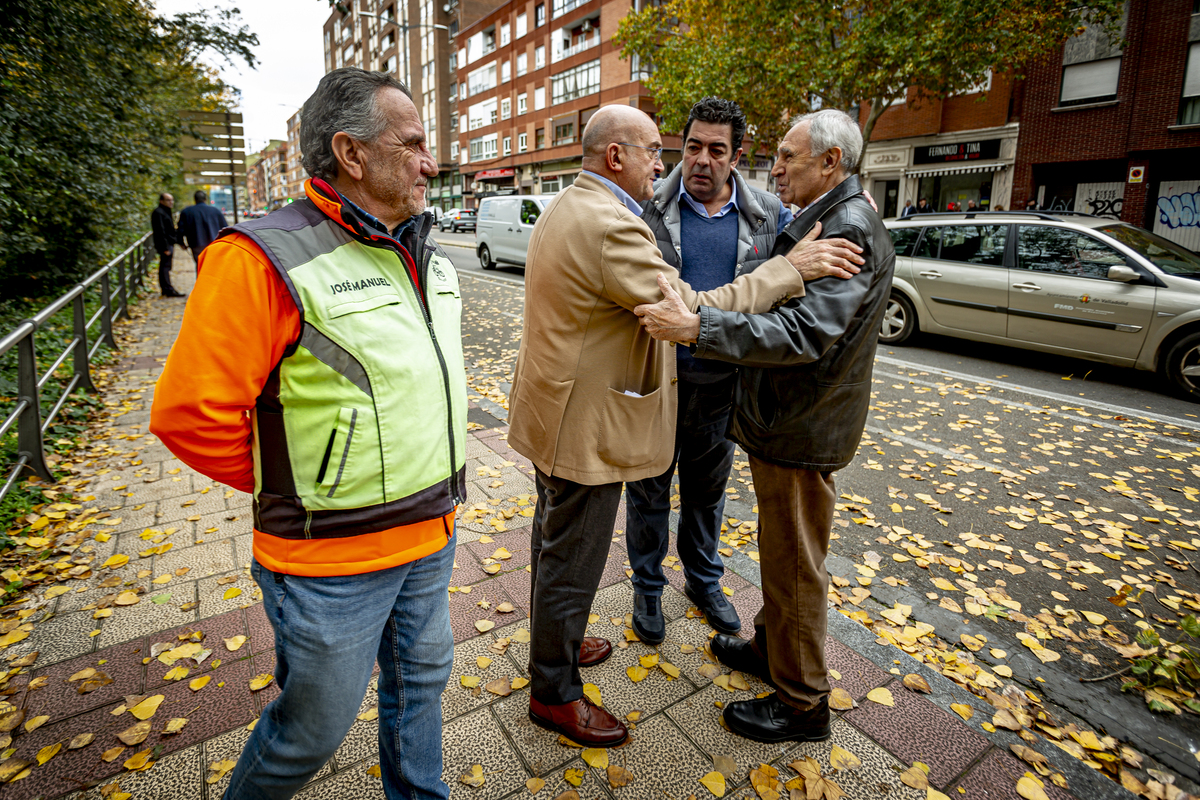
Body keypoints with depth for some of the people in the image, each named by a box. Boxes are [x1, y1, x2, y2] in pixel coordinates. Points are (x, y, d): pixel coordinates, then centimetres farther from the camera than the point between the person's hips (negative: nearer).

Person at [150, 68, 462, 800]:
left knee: (420, 684, 25)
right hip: (333, 557, -6)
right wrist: (287, 488, -7)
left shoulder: (427, 258, 6)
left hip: (431, 534, 7)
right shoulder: (268, 261, -19)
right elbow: (191, 415, -20)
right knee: (314, 729, 16)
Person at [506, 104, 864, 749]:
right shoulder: (610, 226, -25)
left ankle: (555, 640, 48)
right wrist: (790, 268, -18)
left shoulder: (563, 208, 10)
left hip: (552, 409, 11)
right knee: (571, 562, 6)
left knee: (553, 539, 25)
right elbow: (695, 314, -26)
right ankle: (554, 693, 28)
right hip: (583, 425, -11)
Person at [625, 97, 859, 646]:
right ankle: (647, 587, 34)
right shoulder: (648, 207, -5)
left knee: (708, 490, 19)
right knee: (649, 489, 12)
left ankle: (704, 581, 41)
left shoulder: (771, 215, 1)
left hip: (721, 383, 2)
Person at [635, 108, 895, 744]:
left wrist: (694, 327, -41)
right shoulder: (822, 221, 13)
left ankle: (802, 703, 25)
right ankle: (770, 648, 44)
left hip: (802, 430, -10)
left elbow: (805, 334, -33)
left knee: (794, 564, 5)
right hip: (781, 418, 10)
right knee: (780, 552, 23)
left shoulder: (850, 231, -20)